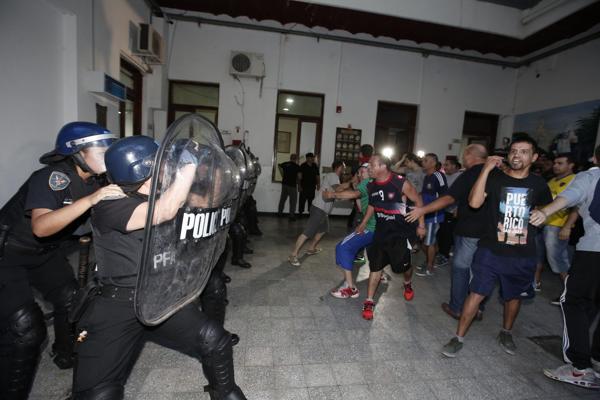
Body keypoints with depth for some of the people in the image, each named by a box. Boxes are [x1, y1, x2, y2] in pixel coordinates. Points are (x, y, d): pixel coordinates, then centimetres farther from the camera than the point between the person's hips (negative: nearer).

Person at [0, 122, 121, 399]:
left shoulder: (92, 181, -6)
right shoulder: (51, 177, -28)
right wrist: (89, 200, -50)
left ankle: (67, 356, 35)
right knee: (26, 329, -11)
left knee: (72, 302, 10)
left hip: (46, 252, 7)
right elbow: (41, 227, -41)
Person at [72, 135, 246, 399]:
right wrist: (189, 162, -31)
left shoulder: (165, 192, 2)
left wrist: (213, 165, -11)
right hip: (117, 306, -4)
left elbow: (209, 201, 6)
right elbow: (164, 212, -34)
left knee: (216, 341, -6)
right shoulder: (109, 205, -18)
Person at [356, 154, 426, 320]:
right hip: (381, 231, 4)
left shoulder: (401, 183, -19)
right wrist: (363, 223, 15)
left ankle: (407, 284, 46)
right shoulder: (371, 186, -3)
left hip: (401, 232, -3)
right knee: (376, 266, 2)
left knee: (403, 264, 10)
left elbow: (418, 201, -8)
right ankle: (369, 302, 12)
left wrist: (421, 225, -5)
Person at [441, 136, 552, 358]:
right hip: (490, 251, -3)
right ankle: (458, 337, 12)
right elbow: (474, 202, -22)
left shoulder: (538, 184, 3)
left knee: (513, 296, 20)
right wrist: (486, 169, -22)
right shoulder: (495, 177, -6)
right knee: (477, 294, -2)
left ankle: (506, 333, 45)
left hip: (523, 256, 3)